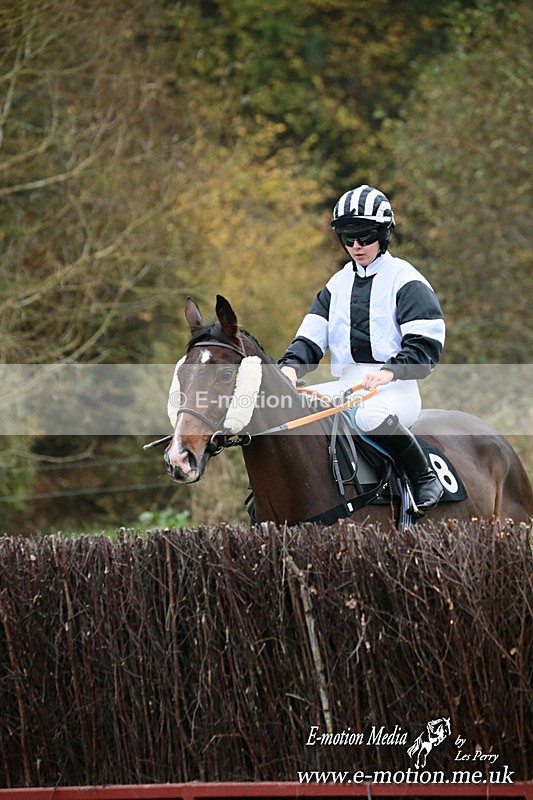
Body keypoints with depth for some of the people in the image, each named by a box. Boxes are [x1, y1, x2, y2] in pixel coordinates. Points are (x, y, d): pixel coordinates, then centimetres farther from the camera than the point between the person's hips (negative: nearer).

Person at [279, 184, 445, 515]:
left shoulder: (405, 280, 0)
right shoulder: (338, 284, 19)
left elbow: (426, 345, -10)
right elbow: (311, 337, 13)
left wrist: (389, 372, -26)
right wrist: (291, 366, -9)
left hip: (396, 388, -6)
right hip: (345, 385, 6)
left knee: (372, 415, -40)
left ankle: (425, 477, -18)